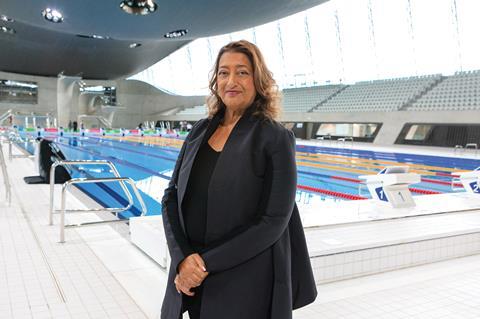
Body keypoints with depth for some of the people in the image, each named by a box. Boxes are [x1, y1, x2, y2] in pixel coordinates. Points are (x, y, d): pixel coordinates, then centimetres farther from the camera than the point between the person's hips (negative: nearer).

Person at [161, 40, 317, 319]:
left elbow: (273, 220, -16)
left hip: (246, 284, -4)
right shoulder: (200, 131, 4)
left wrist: (207, 264, -16)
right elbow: (172, 198, 2)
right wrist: (183, 257, -12)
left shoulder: (275, 138, -11)